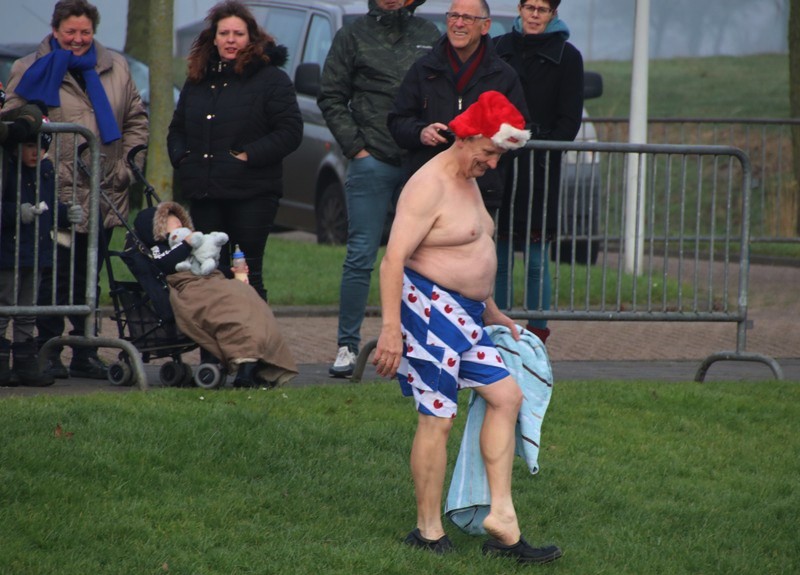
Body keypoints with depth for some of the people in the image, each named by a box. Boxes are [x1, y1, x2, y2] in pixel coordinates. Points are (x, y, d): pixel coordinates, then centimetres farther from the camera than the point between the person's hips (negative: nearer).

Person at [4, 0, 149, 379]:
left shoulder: (116, 68, 13)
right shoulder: (31, 71, 1)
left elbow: (136, 120, 20)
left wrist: (129, 162, 8)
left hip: (105, 195, 4)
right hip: (56, 195, -4)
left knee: (90, 278, 10)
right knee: (54, 277, -4)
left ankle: (85, 354, 17)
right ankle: (49, 352, 3)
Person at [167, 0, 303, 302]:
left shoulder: (270, 78, -2)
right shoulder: (197, 79, 15)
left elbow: (291, 131, -8)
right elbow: (177, 128, 25)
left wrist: (249, 155, -15)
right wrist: (180, 157, 5)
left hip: (251, 196, -5)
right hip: (204, 195, 5)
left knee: (248, 275, -3)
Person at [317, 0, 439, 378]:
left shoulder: (429, 36, 12)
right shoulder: (353, 36, 5)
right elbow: (331, 98, 4)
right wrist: (355, 146, -5)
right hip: (372, 161, -3)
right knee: (361, 257, -5)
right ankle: (347, 346, -1)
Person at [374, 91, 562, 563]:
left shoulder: (469, 181, 16)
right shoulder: (430, 186, -15)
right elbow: (393, 260, -21)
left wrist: (491, 312, 30)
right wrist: (391, 328, -27)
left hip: (464, 312, 10)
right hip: (428, 307, -10)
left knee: (506, 395, 3)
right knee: (438, 417, -7)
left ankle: (502, 515, 3)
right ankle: (429, 532, 1)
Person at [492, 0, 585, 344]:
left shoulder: (566, 57, 3)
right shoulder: (499, 49, 12)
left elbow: (569, 120, 0)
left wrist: (540, 153, -12)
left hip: (541, 171, -3)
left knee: (537, 260, -3)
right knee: (498, 258, 3)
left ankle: (537, 337, 3)